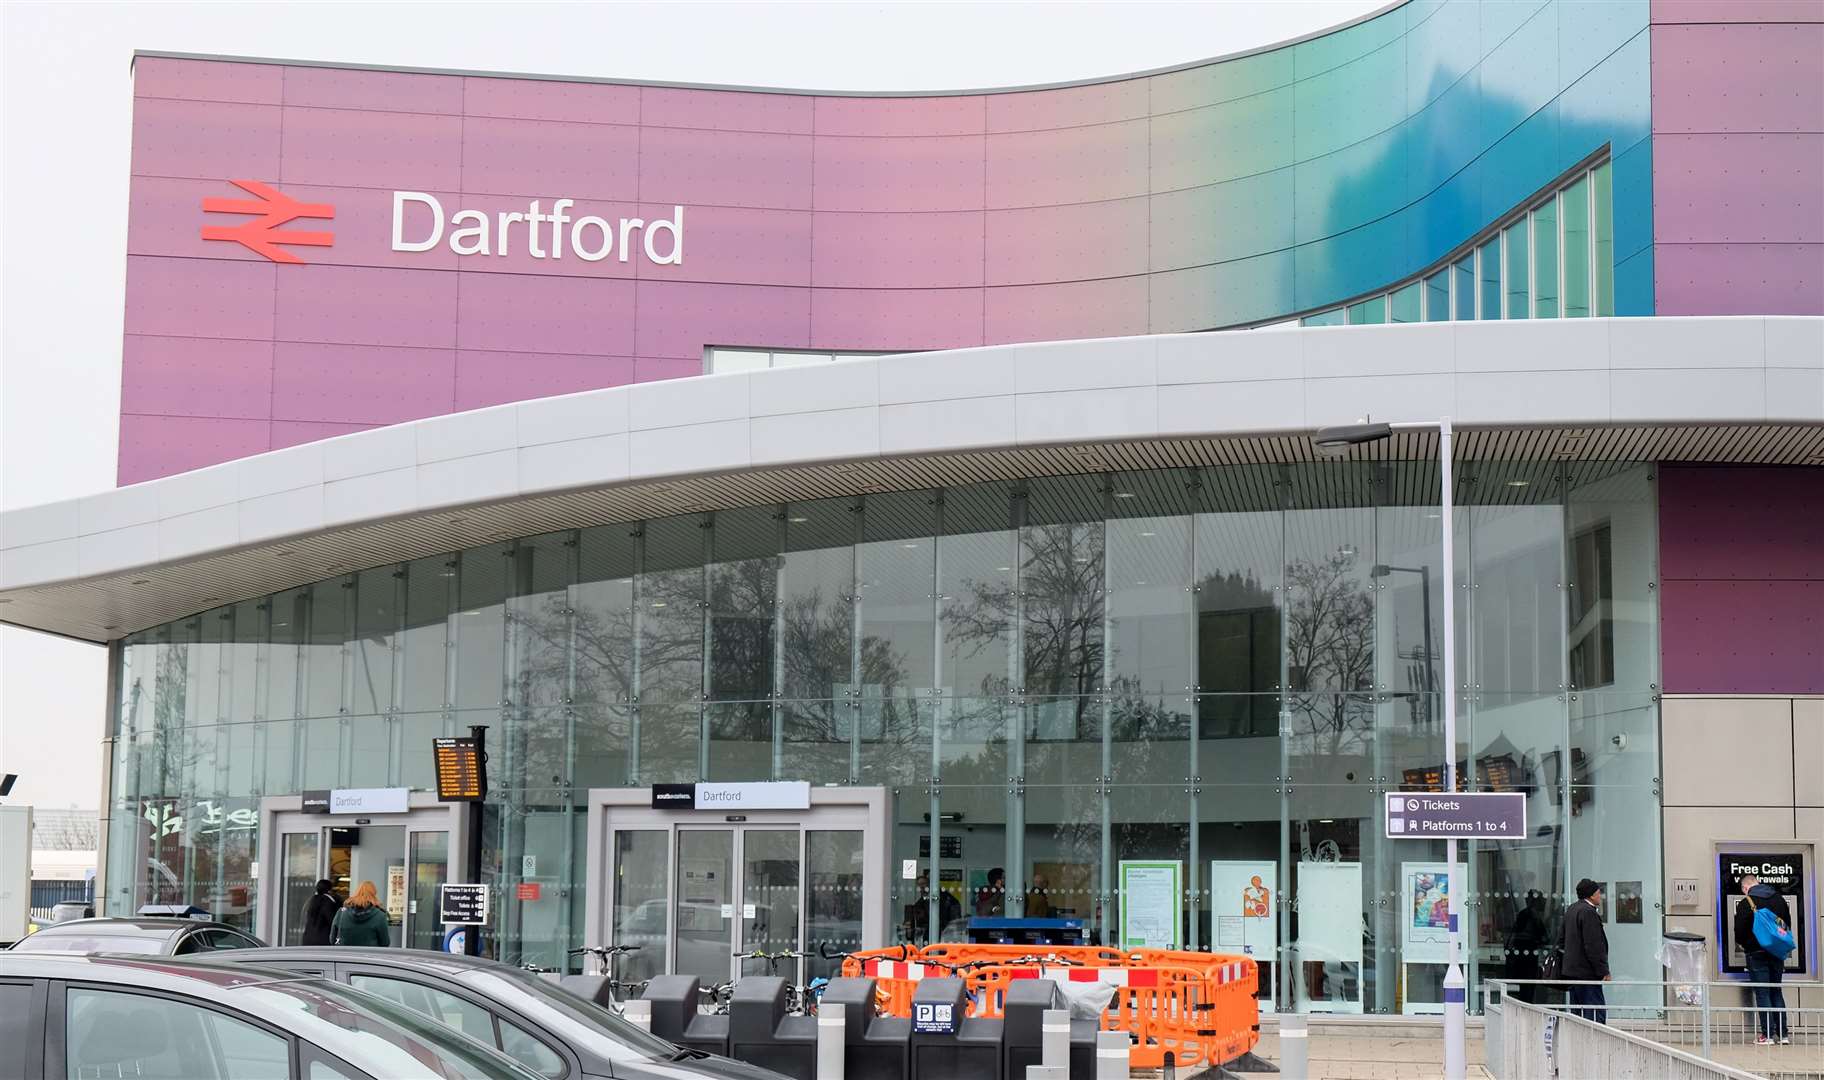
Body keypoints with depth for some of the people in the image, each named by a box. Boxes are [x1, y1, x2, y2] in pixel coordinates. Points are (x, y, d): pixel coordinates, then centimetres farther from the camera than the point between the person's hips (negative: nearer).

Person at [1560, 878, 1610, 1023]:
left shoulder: (1571, 910, 15)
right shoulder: (1588, 912, -16)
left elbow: (1561, 940, 22)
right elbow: (1593, 946, -20)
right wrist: (1603, 971, -16)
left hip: (1571, 970, 10)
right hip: (1587, 972, -10)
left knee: (1577, 1012, 13)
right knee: (1597, 1012, -11)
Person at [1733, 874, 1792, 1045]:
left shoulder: (1746, 904, -12)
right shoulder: (1779, 899, 6)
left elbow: (1740, 931, -12)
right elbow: (1788, 924, 14)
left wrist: (1744, 945, 9)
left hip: (1756, 954, -5)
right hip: (1777, 953, 5)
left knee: (1762, 993, 0)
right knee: (1776, 992, 13)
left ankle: (1768, 1034, -2)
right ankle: (1783, 1033, 10)